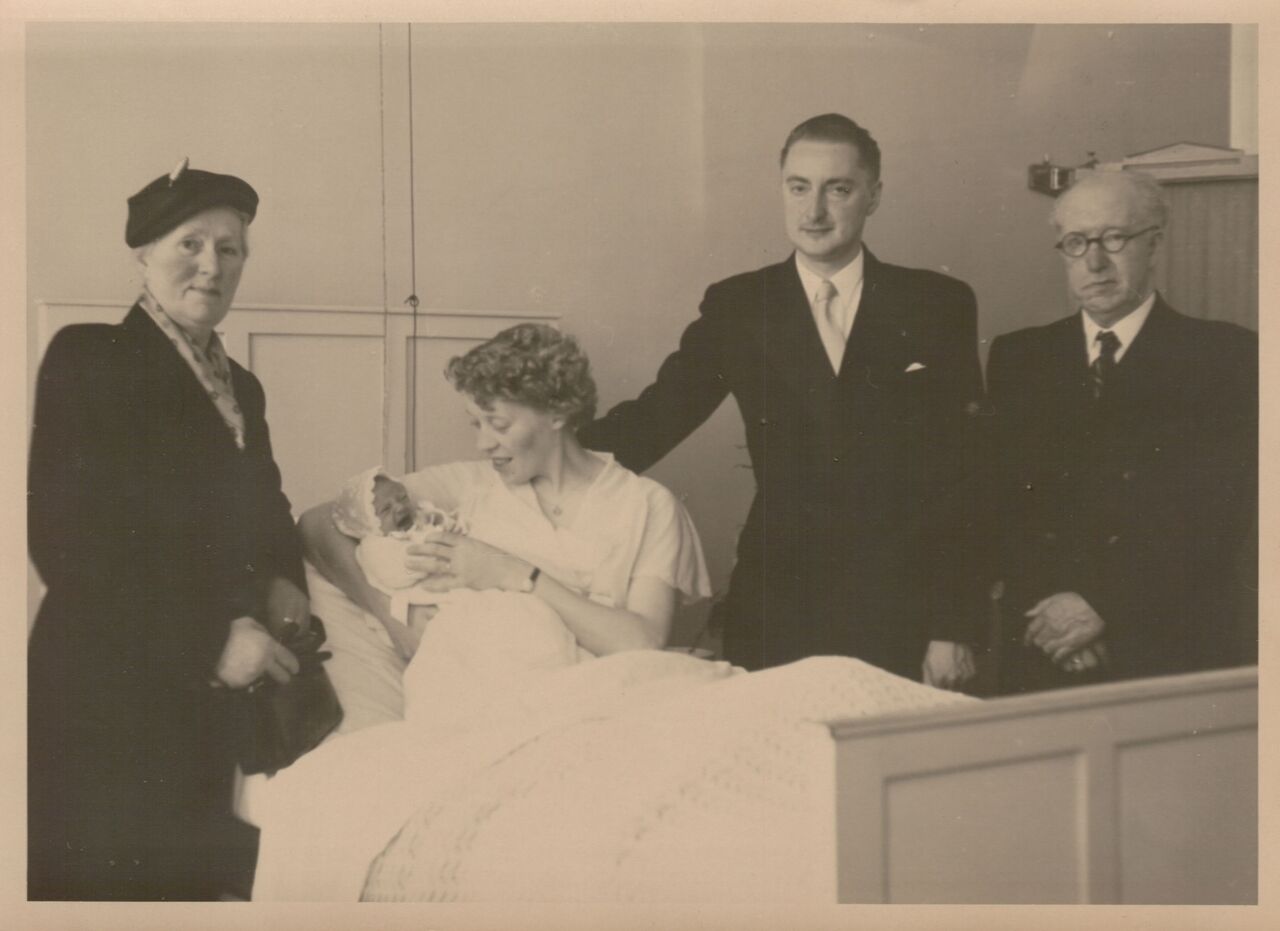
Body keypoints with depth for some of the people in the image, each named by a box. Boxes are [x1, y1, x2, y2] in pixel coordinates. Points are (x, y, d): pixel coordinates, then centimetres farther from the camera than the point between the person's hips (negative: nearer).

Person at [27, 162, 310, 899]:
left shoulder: (242, 386, 14)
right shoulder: (88, 357, -8)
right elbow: (63, 538, -16)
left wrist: (282, 581, -3)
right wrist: (208, 641, -18)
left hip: (215, 690, 7)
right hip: (110, 693, -6)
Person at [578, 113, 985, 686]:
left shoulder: (939, 306, 4)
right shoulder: (736, 307, 7)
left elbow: (967, 473, 2)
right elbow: (655, 418, 2)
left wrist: (955, 626, -3)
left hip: (904, 617, 0)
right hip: (776, 613, 1)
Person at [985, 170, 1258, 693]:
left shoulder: (1227, 357, -1)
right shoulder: (1017, 359, 9)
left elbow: (1218, 513, -10)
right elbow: (999, 504, 2)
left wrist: (1102, 606, -16)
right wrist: (1053, 605, -13)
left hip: (1175, 652, -2)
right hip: (1041, 651, 2)